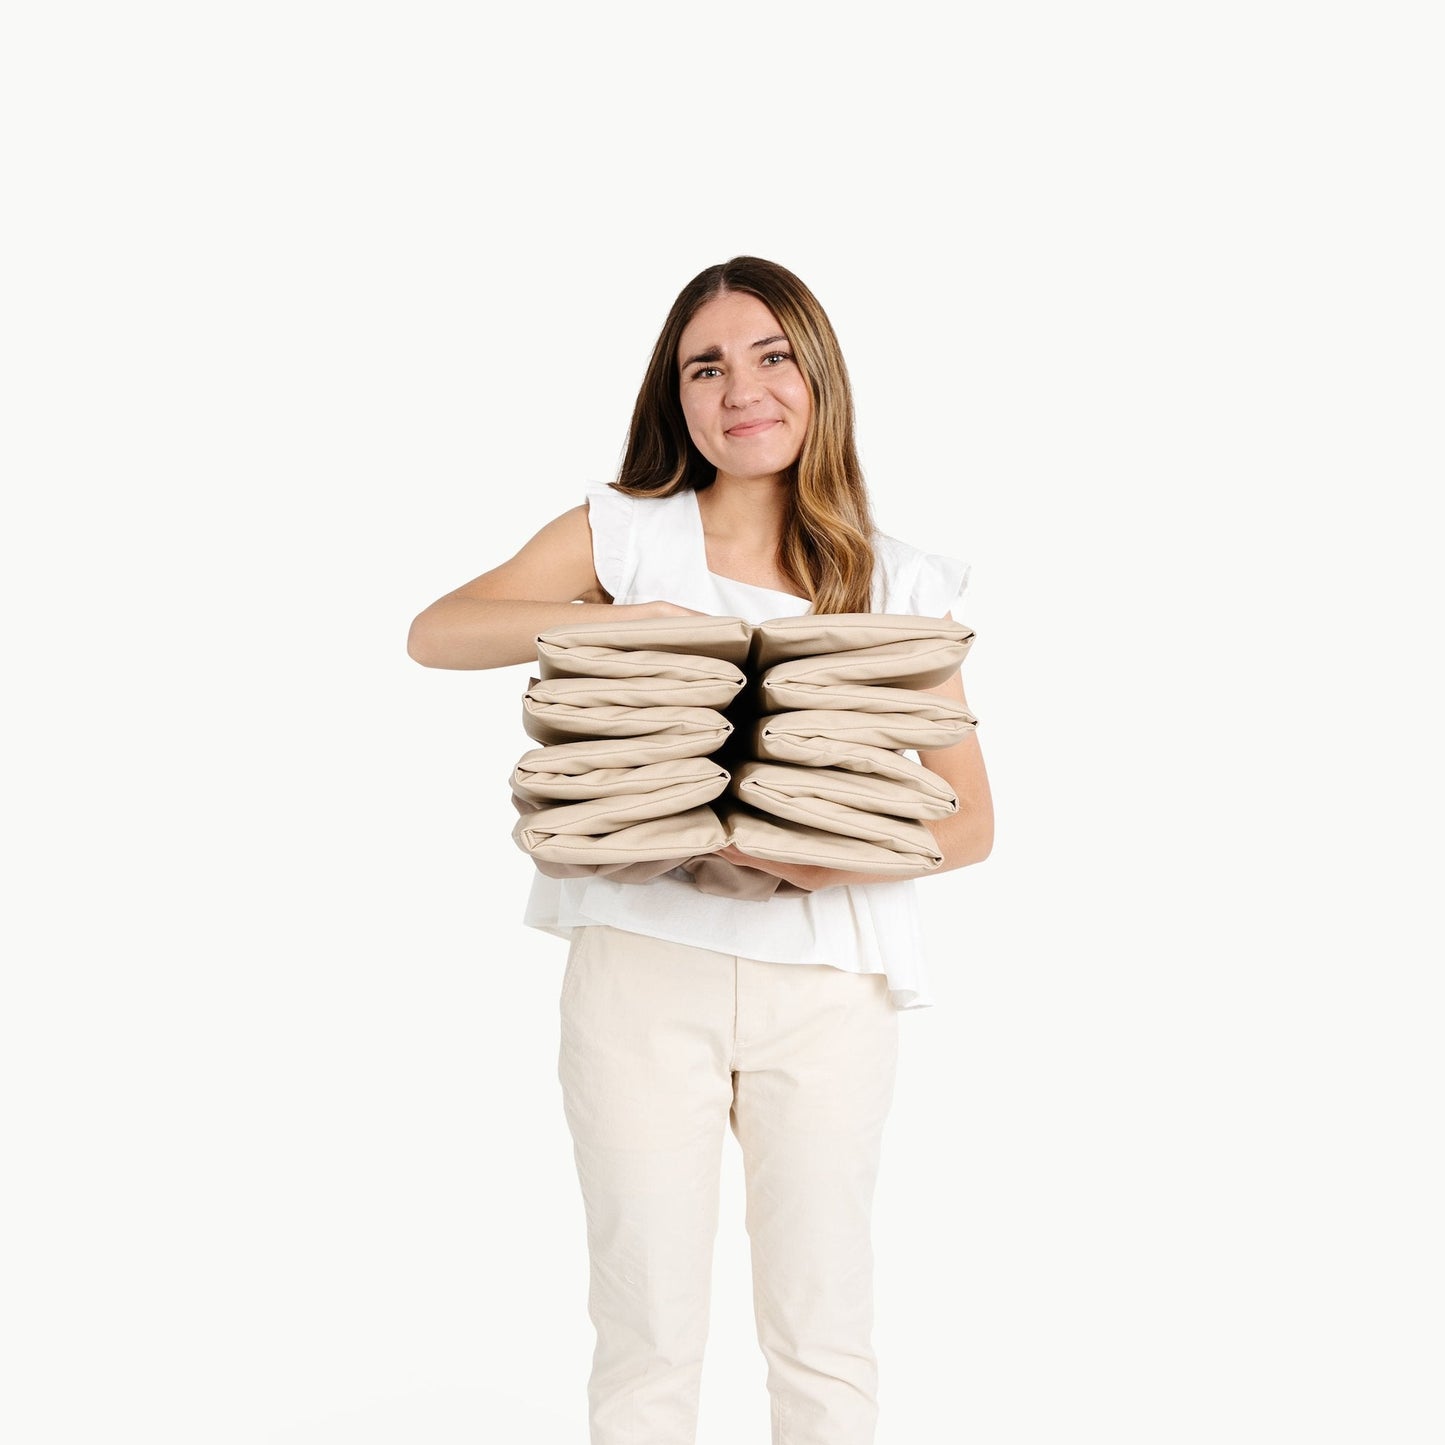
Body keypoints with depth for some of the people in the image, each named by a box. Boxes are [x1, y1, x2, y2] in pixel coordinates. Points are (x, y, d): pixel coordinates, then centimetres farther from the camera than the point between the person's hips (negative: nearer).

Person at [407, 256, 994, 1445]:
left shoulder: (899, 587, 6)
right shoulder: (625, 533, 5)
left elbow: (970, 821, 4)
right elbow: (435, 633, -2)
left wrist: (844, 856, -17)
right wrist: (614, 619, -16)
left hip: (828, 981, 1)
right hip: (644, 964, -1)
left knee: (824, 1337, 8)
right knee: (650, 1332, 5)